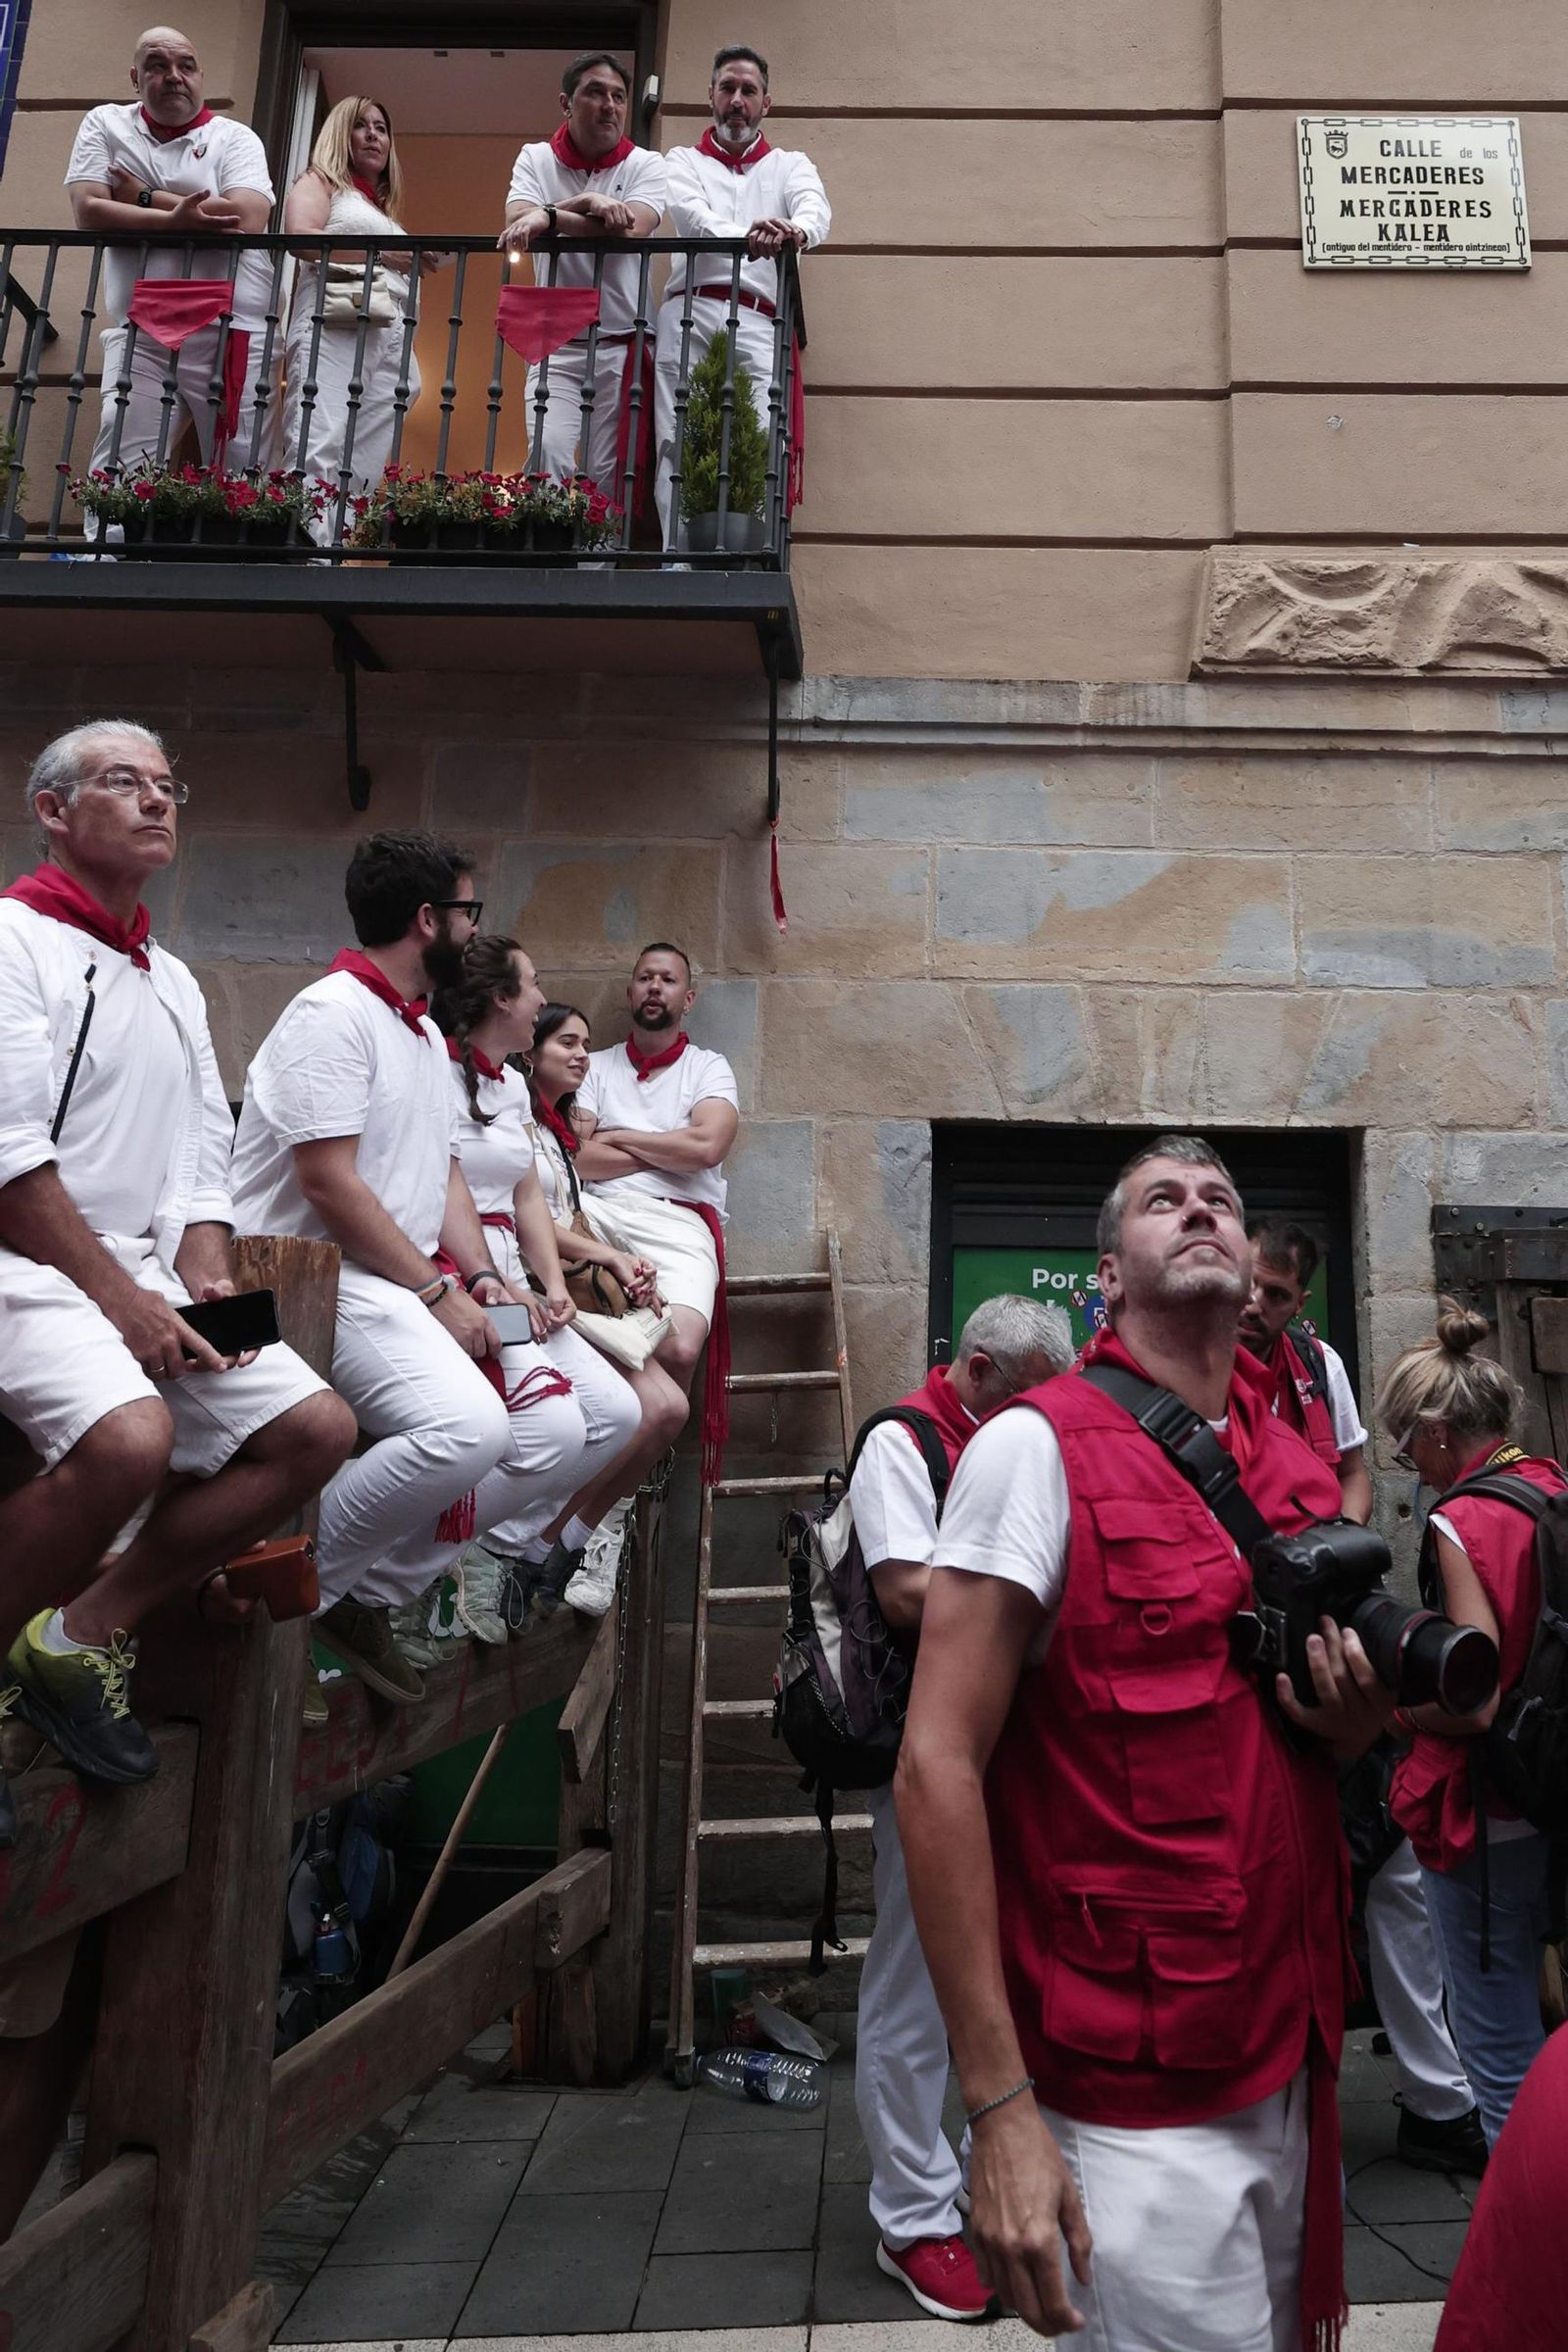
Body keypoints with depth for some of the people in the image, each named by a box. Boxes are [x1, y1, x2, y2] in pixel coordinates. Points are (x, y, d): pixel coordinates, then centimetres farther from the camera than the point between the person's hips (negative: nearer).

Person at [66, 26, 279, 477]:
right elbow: (88, 211, 0)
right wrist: (173, 218, -10)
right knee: (115, 480, -9)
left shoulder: (235, 137, 8)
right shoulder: (105, 124, 14)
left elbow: (246, 220, -10)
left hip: (235, 331, -1)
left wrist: (145, 197, -3)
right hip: (140, 331, 1)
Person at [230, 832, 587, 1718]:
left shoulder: (428, 1035, 20)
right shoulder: (334, 1013, -11)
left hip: (408, 1279, 10)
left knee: (555, 1426, -3)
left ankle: (370, 1597, 6)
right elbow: (329, 1183, -18)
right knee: (467, 1428, -31)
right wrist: (438, 1292, -15)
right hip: (323, 1275, -10)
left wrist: (482, 1278, 1)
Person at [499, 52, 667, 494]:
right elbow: (518, 221, -8)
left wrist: (550, 216, -18)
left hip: (623, 342, 0)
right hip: (555, 342, 1)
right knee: (549, 452, -19)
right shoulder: (536, 158, 11)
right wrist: (589, 204, -15)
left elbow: (631, 228, -14)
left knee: (608, 472, -5)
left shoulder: (645, 165, 7)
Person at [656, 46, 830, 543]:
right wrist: (742, 236, -25)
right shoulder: (683, 161, 22)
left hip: (757, 323, 0)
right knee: (677, 446, -14)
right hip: (687, 315, 0)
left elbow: (816, 208, 0)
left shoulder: (790, 165, 24)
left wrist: (797, 230, -27)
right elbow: (690, 212, -2)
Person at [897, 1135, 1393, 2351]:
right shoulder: (1040, 1444, -14)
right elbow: (938, 1768, -17)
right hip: (1137, 2090, -7)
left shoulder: (1302, 1465, 6)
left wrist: (1354, 1718, -5)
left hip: (1291, 2056, 7)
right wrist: (1000, 2106, -19)